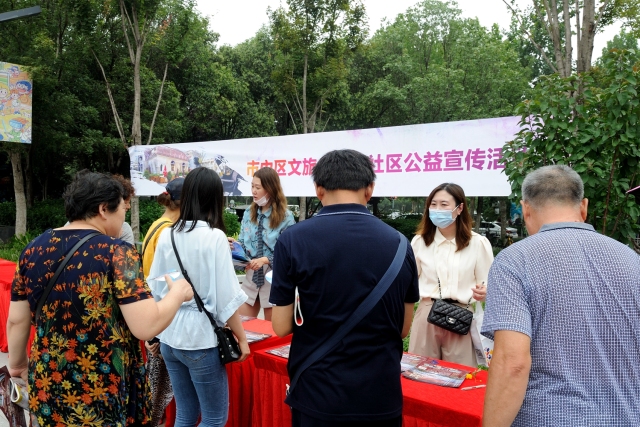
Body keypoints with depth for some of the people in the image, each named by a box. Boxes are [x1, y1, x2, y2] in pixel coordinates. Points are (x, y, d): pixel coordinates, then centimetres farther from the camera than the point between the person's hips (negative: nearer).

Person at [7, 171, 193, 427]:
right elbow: (146, 327, -23)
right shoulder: (116, 252, -17)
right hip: (104, 394, -5)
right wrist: (178, 292, -7)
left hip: (47, 387, 5)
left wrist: (17, 363, 23)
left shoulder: (33, 249, 0)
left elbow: (17, 321, 6)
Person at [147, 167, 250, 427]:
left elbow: (155, 287, 8)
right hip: (200, 338, -6)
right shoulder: (214, 237, -14)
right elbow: (226, 297, -14)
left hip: (169, 337, 6)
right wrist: (242, 338, -5)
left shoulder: (167, 234, 2)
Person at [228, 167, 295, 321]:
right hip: (251, 275, 5)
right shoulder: (249, 214, 8)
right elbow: (244, 244, 10)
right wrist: (234, 244, -11)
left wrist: (265, 260, -23)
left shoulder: (285, 217, -9)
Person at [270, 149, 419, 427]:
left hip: (318, 394, -2)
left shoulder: (293, 241, -13)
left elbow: (282, 326, -8)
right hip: (381, 396, 2)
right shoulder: (399, 244, -5)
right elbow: (403, 328, 3)